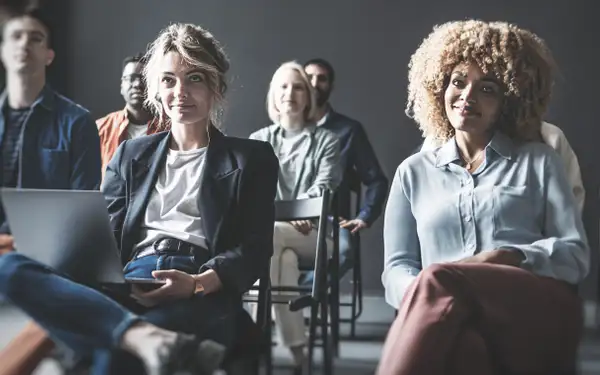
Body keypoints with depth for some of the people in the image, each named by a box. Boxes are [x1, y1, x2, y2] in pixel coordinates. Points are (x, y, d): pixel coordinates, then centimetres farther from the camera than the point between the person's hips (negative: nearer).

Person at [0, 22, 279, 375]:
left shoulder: (253, 158, 17)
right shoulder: (131, 155, 28)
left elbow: (256, 250, 5)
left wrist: (198, 283, -17)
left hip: (203, 298, -5)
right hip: (127, 287, 5)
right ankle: (150, 340, -50)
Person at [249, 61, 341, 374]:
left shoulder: (326, 141, 12)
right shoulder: (258, 141, 19)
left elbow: (323, 190, -3)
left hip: (315, 236, -1)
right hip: (268, 230, 1)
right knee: (284, 256, -36)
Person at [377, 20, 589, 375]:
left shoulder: (539, 161, 21)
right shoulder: (413, 172, 25)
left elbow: (577, 254, 11)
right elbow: (397, 267, 15)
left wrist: (508, 257, -10)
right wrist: (423, 297, -11)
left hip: (540, 317, -1)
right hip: (457, 316, 1)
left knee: (440, 281, -36)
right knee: (461, 343, -40)